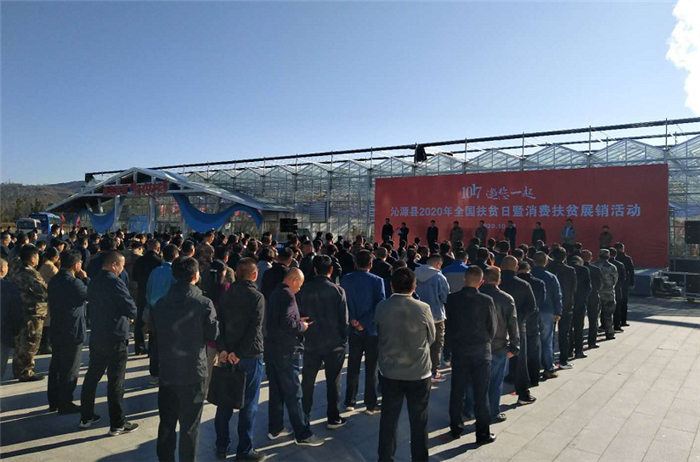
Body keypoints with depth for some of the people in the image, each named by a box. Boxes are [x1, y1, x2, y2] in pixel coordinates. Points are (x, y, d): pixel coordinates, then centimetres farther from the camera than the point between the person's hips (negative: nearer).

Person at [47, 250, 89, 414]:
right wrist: (85, 279, -5)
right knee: (70, 370, 2)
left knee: (56, 367, 17)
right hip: (72, 332, -9)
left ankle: (54, 402, 28)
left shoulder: (55, 280, 6)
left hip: (57, 330, 9)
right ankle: (65, 405, 11)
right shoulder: (74, 282, -22)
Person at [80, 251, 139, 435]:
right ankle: (117, 424, 7)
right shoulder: (115, 282, -19)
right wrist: (130, 316, 4)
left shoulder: (93, 281, 7)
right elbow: (132, 309, -20)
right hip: (115, 338, -8)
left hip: (96, 336, 8)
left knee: (92, 376, 17)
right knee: (115, 381, -1)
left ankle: (86, 417, 28)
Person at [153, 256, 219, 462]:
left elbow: (157, 333, 8)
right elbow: (213, 335, -6)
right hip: (193, 371, -4)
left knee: (166, 423, 18)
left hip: (167, 371, 4)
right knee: (189, 426, 9)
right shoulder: (204, 303, -15)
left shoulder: (160, 303, -2)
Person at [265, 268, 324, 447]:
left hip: (272, 348, 9)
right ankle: (302, 434, 6)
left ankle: (275, 428, 26)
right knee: (293, 393, -2)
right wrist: (302, 326, -9)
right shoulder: (288, 295, -16)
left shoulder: (275, 292, 13)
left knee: (276, 390, 16)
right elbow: (286, 323, -26)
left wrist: (297, 321, 11)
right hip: (286, 351, -9)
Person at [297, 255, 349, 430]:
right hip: (334, 343, -2)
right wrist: (344, 340, 3)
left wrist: (302, 335, 12)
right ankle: (333, 418, 17)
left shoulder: (304, 290, -4)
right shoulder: (337, 290, -10)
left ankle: (304, 416, 22)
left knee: (307, 381, 13)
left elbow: (299, 315, 2)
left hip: (311, 342, 2)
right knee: (333, 381, 9)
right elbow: (344, 319, -8)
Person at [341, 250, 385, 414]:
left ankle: (350, 401, 23)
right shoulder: (377, 281, -11)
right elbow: (380, 304, -19)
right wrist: (365, 323, -17)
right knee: (371, 368, 6)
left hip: (354, 329, 3)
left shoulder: (346, 280, -1)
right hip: (372, 330, -3)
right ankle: (370, 405, 12)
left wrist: (353, 320, -9)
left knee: (353, 367, 14)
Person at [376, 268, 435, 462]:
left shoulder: (381, 308, -10)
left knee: (388, 418, 16)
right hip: (419, 372, -2)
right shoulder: (423, 308, -15)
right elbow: (431, 338, 0)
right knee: (418, 421, 13)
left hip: (390, 372, 2)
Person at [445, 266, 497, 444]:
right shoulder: (486, 300, -12)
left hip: (458, 349, 2)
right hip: (481, 350, -2)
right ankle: (483, 433, 15)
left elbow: (448, 324, -1)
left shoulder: (452, 299, -8)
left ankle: (456, 427, 26)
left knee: (457, 390, 14)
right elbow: (493, 327, -3)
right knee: (481, 393, 7)